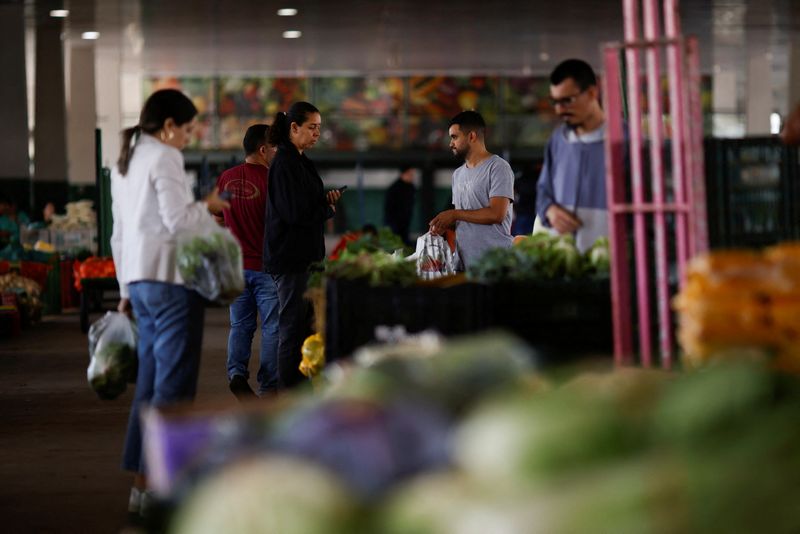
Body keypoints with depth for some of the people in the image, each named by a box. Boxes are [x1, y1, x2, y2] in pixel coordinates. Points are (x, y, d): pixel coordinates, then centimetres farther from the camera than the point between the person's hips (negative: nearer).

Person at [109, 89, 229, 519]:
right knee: (173, 386, -6)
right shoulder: (164, 158, -10)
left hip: (139, 278, 9)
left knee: (150, 381, 12)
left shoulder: (124, 163, 18)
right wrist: (207, 206, 1)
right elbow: (177, 220, -18)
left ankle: (142, 482, 15)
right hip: (170, 279, -9)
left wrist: (126, 287, 24)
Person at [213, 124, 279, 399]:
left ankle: (236, 372, -4)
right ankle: (268, 384, 6)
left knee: (240, 324, 13)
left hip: (235, 265, 5)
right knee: (271, 327, 5)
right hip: (266, 264, -5)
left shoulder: (226, 178, 3)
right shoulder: (269, 180, -14)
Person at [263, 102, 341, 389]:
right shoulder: (285, 164, -15)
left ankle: (295, 387, 20)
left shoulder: (299, 162, 16)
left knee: (303, 324, 14)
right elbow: (296, 213, -21)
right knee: (294, 325, -6)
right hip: (291, 256, -10)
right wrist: (328, 208, -5)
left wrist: (324, 200, 1)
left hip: (302, 255, 10)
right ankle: (289, 390, -1)